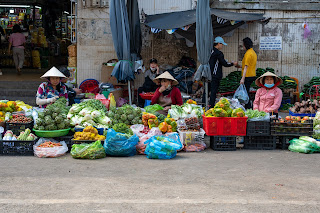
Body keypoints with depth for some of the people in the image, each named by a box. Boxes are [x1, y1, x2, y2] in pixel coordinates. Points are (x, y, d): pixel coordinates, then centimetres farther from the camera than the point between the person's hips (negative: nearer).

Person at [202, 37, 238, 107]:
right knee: (213, 92, -4)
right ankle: (211, 107, -4)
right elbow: (224, 63, -9)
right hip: (215, 76, -8)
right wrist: (233, 64, 5)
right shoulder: (218, 53, -13)